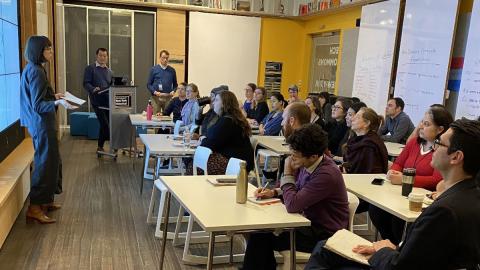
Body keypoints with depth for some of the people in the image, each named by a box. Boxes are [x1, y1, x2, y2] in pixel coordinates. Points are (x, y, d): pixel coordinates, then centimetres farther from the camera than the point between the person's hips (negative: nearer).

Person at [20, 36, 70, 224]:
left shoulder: (33, 69, 12)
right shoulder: (36, 71, -19)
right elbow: (38, 105, -22)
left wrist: (53, 96, 27)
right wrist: (57, 103, -35)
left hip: (40, 124, 10)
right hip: (42, 125, -10)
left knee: (51, 161, 16)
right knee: (45, 163, -4)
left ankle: (45, 201, 27)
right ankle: (35, 208, 3)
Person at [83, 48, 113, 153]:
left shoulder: (109, 71, 19)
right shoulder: (90, 68, 2)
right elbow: (86, 83, -6)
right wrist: (94, 89, -25)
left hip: (108, 100, 5)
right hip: (97, 100, -5)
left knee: (104, 125, 9)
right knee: (105, 124, -12)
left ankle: (100, 147, 20)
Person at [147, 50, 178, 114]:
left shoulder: (172, 70, 9)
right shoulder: (154, 69, 5)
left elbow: (175, 84, 15)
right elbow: (149, 84, 4)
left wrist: (173, 91, -4)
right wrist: (155, 92, -11)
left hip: (168, 97, 1)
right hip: (156, 97, -1)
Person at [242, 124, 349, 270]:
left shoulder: (327, 175, -29)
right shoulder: (306, 165, -4)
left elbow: (292, 205, -29)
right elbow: (296, 193, 15)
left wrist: (288, 174, -17)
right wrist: (274, 192, -3)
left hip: (323, 235, -8)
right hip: (309, 222, 8)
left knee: (261, 237, -9)